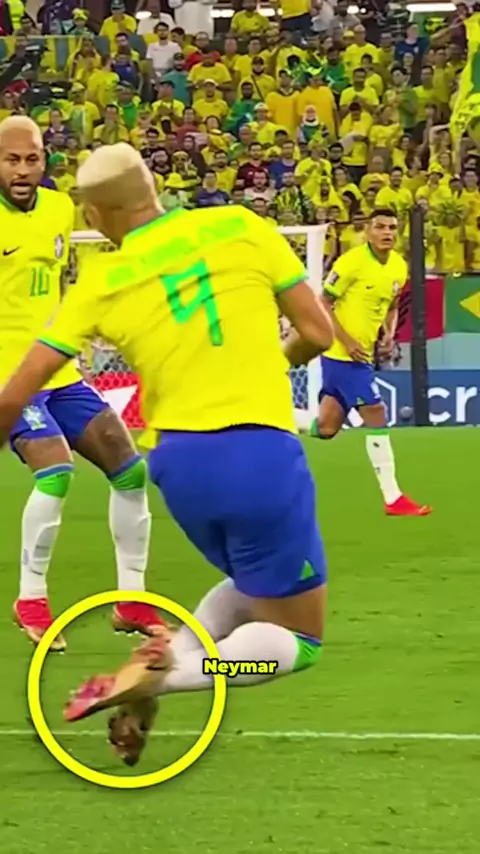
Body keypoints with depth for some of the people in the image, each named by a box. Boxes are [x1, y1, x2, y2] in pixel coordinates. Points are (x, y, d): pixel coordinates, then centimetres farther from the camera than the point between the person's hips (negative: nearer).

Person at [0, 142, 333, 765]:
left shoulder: (101, 281, 4)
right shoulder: (238, 227, 0)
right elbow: (317, 332, 3)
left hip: (180, 463, 4)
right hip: (261, 453, -4)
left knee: (256, 586, 30)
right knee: (299, 639, 9)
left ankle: (171, 652, 4)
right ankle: (167, 672, -15)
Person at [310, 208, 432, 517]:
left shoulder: (399, 267, 6)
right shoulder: (352, 262, -16)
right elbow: (323, 305, -13)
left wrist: (389, 334, 2)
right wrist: (347, 341, -20)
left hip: (360, 355, 8)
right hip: (342, 353, -8)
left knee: (325, 428, 9)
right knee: (376, 417, -11)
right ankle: (393, 498, -7)